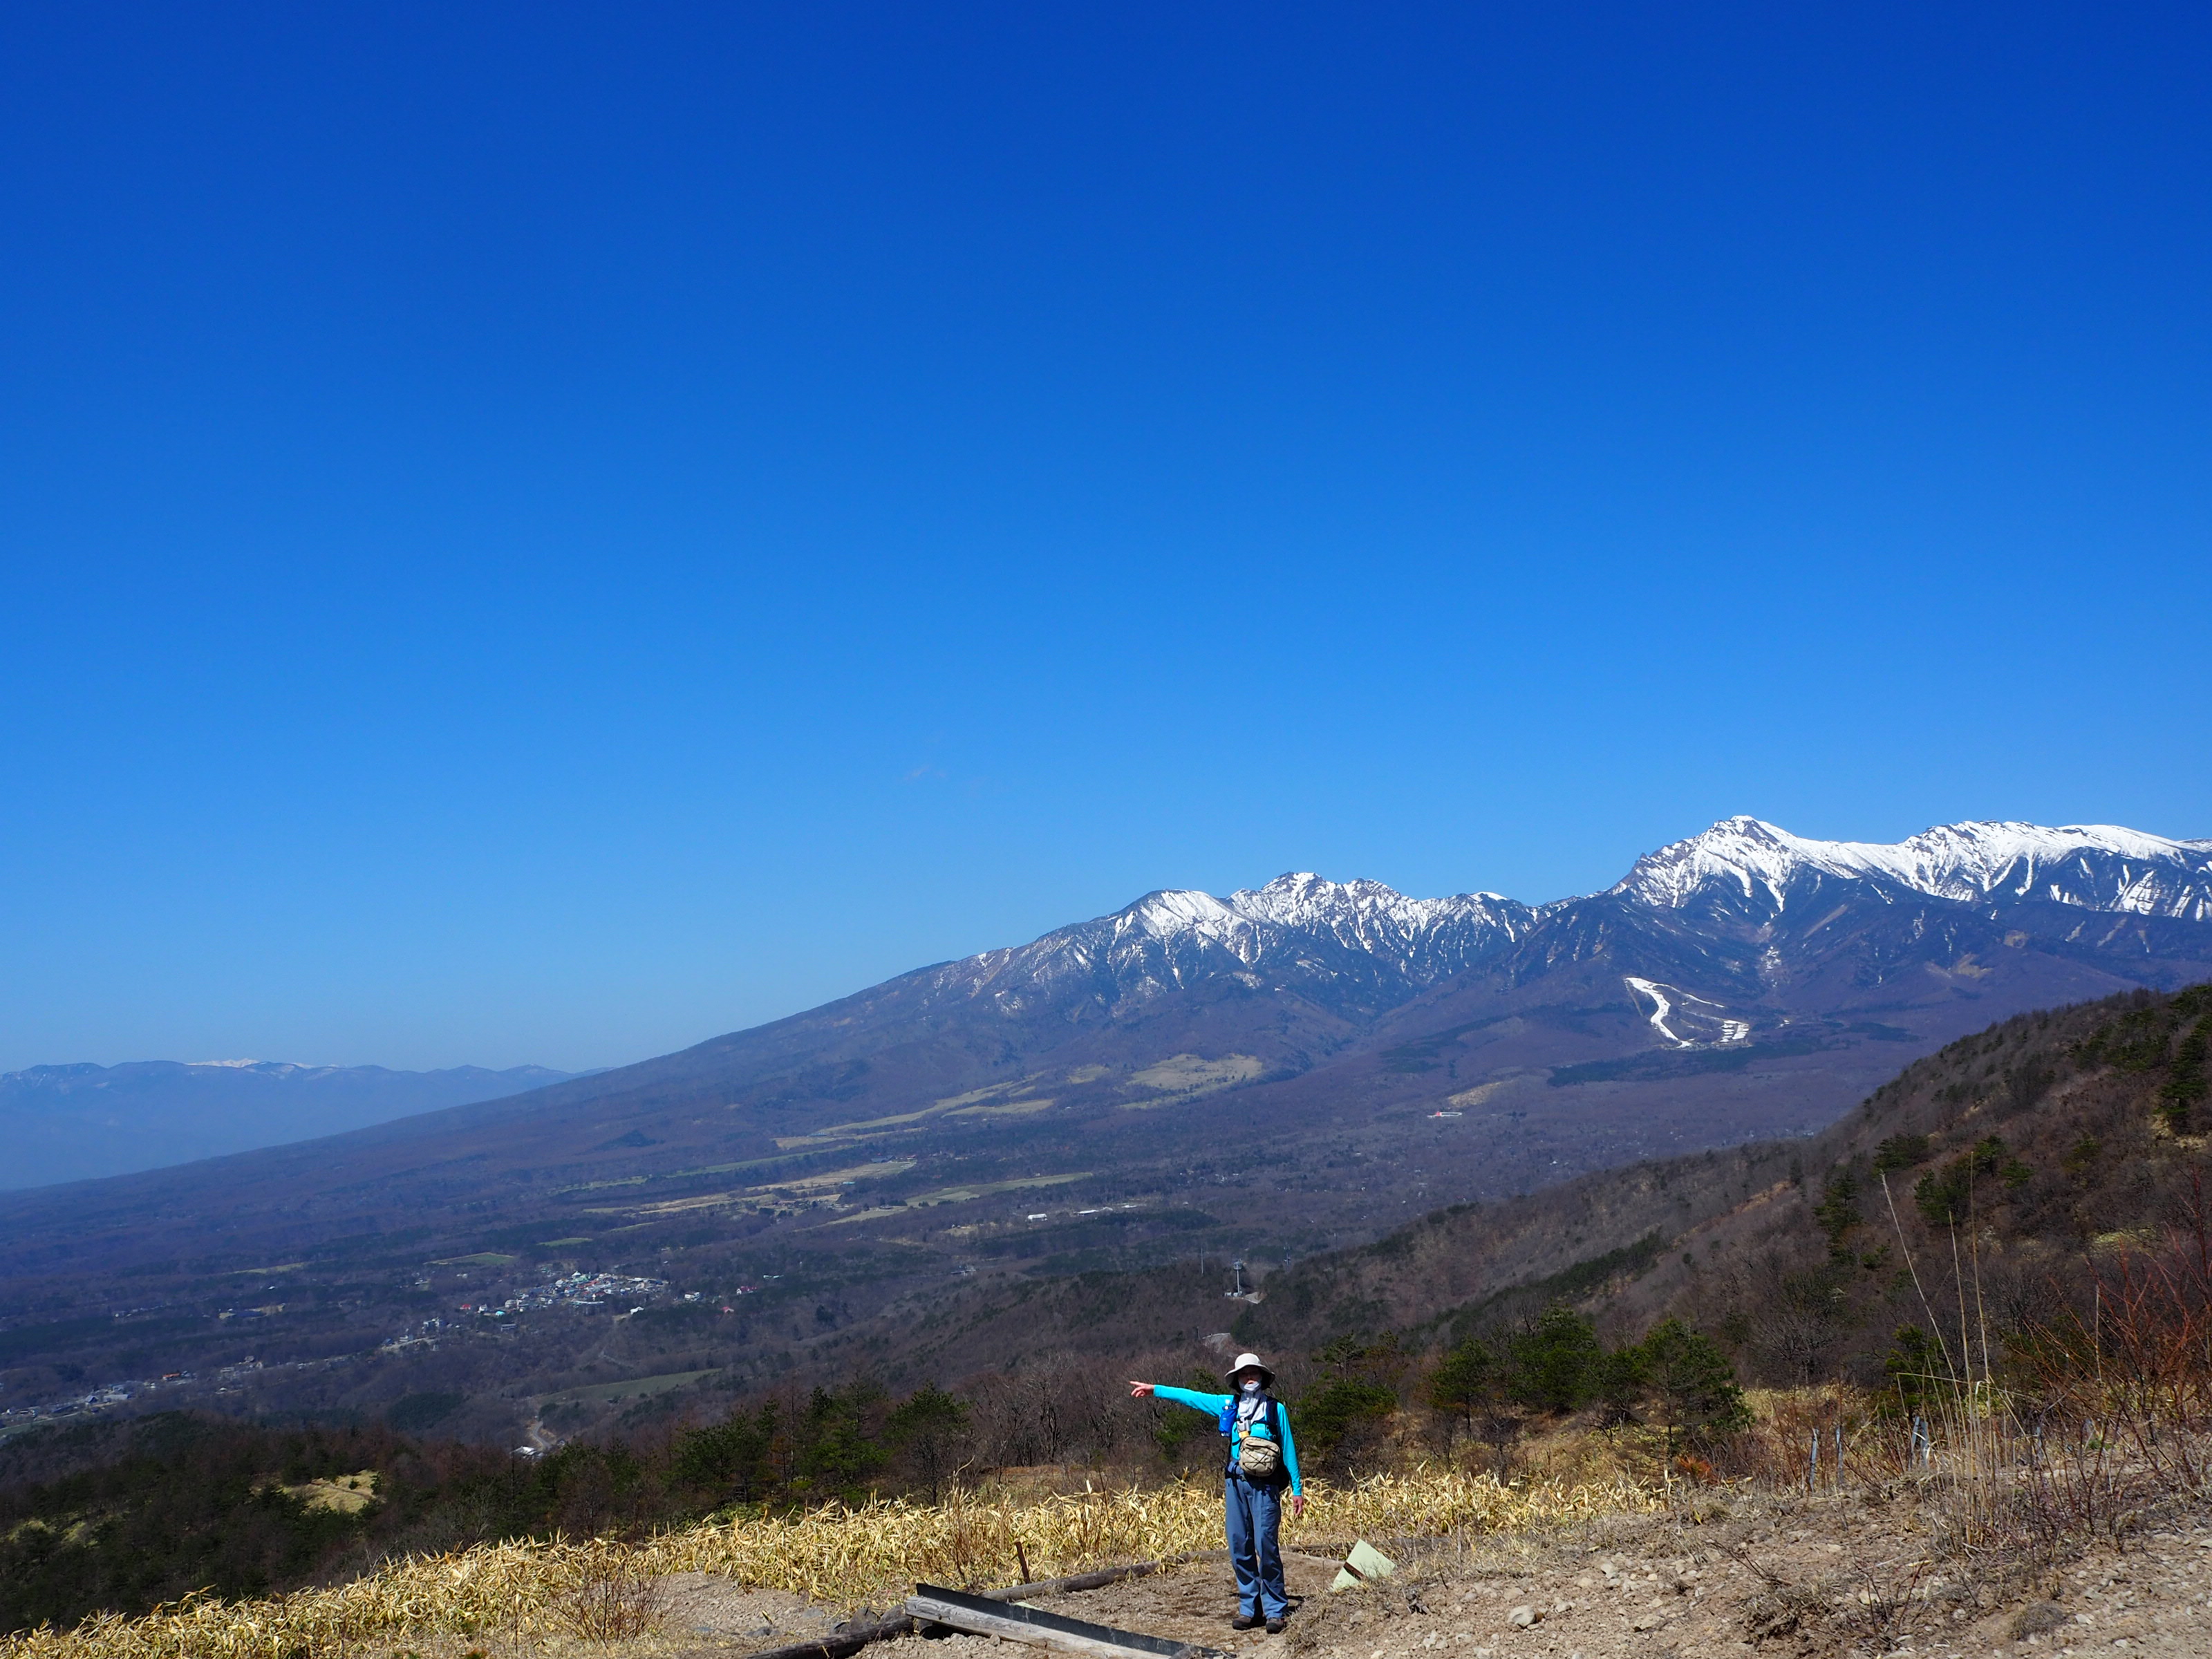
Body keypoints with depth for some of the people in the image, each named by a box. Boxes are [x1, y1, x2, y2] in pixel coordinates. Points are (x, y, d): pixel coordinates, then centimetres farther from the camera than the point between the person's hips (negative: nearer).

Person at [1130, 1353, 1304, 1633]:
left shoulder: (1276, 1409, 6)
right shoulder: (1228, 1405, 13)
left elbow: (1289, 1449, 7)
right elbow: (1192, 1397, 20)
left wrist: (1297, 1488, 4)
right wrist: (1155, 1389, 21)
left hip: (1264, 1486, -4)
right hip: (1236, 1483, 4)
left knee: (1266, 1546, -9)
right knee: (1239, 1548, 4)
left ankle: (1275, 1610, -2)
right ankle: (1249, 1607, 12)